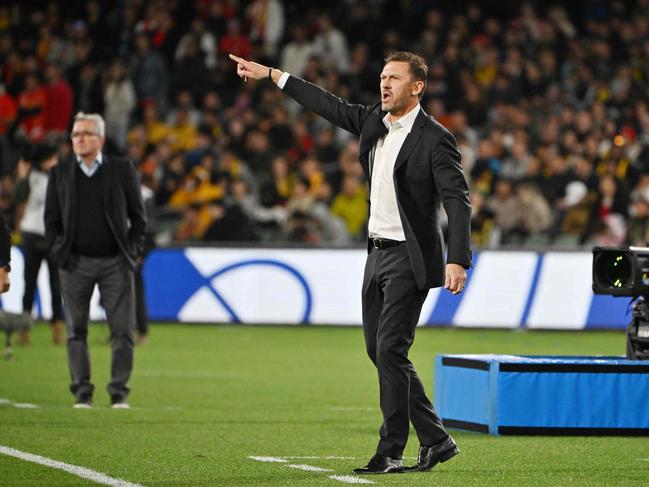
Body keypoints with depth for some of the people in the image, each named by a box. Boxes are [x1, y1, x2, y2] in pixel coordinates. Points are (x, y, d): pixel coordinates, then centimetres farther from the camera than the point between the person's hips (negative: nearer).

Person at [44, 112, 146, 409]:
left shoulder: (122, 170, 3)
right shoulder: (60, 173, 7)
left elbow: (138, 217, 6)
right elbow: (51, 218, 9)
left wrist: (132, 252, -3)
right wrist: (60, 251, -2)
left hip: (115, 262, -1)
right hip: (76, 263, 1)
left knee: (122, 330, -4)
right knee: (76, 331, 1)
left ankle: (119, 393, 2)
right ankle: (82, 393, 6)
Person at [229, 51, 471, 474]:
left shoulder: (435, 138, -14)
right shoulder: (373, 121, 9)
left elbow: (458, 200, -19)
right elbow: (327, 104, 20)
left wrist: (458, 260, -30)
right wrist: (270, 74, 23)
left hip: (410, 258, -9)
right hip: (378, 253, 9)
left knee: (390, 349, -12)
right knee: (378, 350, 9)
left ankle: (391, 452, -7)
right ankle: (436, 440, 15)